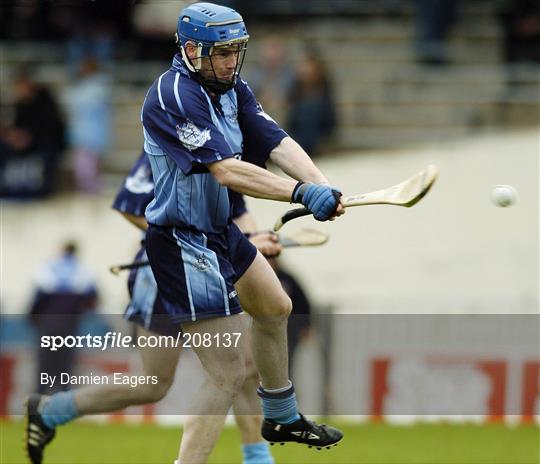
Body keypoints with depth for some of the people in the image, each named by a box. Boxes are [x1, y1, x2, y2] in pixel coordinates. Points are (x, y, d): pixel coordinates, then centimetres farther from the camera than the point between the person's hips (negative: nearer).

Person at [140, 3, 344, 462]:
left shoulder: (232, 88, 3)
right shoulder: (173, 96, -25)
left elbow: (278, 143, -10)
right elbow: (226, 170, -34)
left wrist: (322, 187, -28)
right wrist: (302, 193, -42)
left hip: (220, 230, 11)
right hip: (184, 244, -11)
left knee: (275, 309, 32)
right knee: (228, 373, -13)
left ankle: (281, 419, 53)